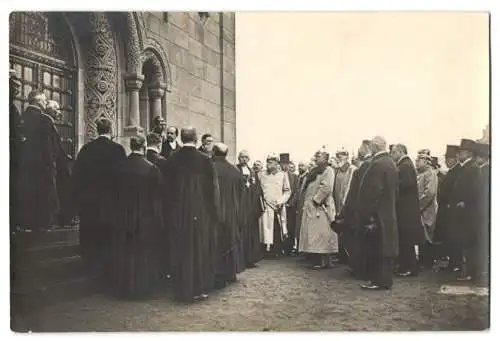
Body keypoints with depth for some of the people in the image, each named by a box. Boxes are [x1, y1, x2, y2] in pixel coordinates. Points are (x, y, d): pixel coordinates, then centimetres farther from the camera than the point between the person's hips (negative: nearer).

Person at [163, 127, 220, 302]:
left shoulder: (171, 160, -2)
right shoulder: (205, 160, -9)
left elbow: (167, 188, 5)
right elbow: (213, 189, -6)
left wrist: (171, 211, 14)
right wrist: (214, 213, 2)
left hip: (178, 214, 2)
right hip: (201, 213, -2)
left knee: (181, 252, 11)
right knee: (200, 250, 9)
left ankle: (182, 289, 18)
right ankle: (199, 289, 16)